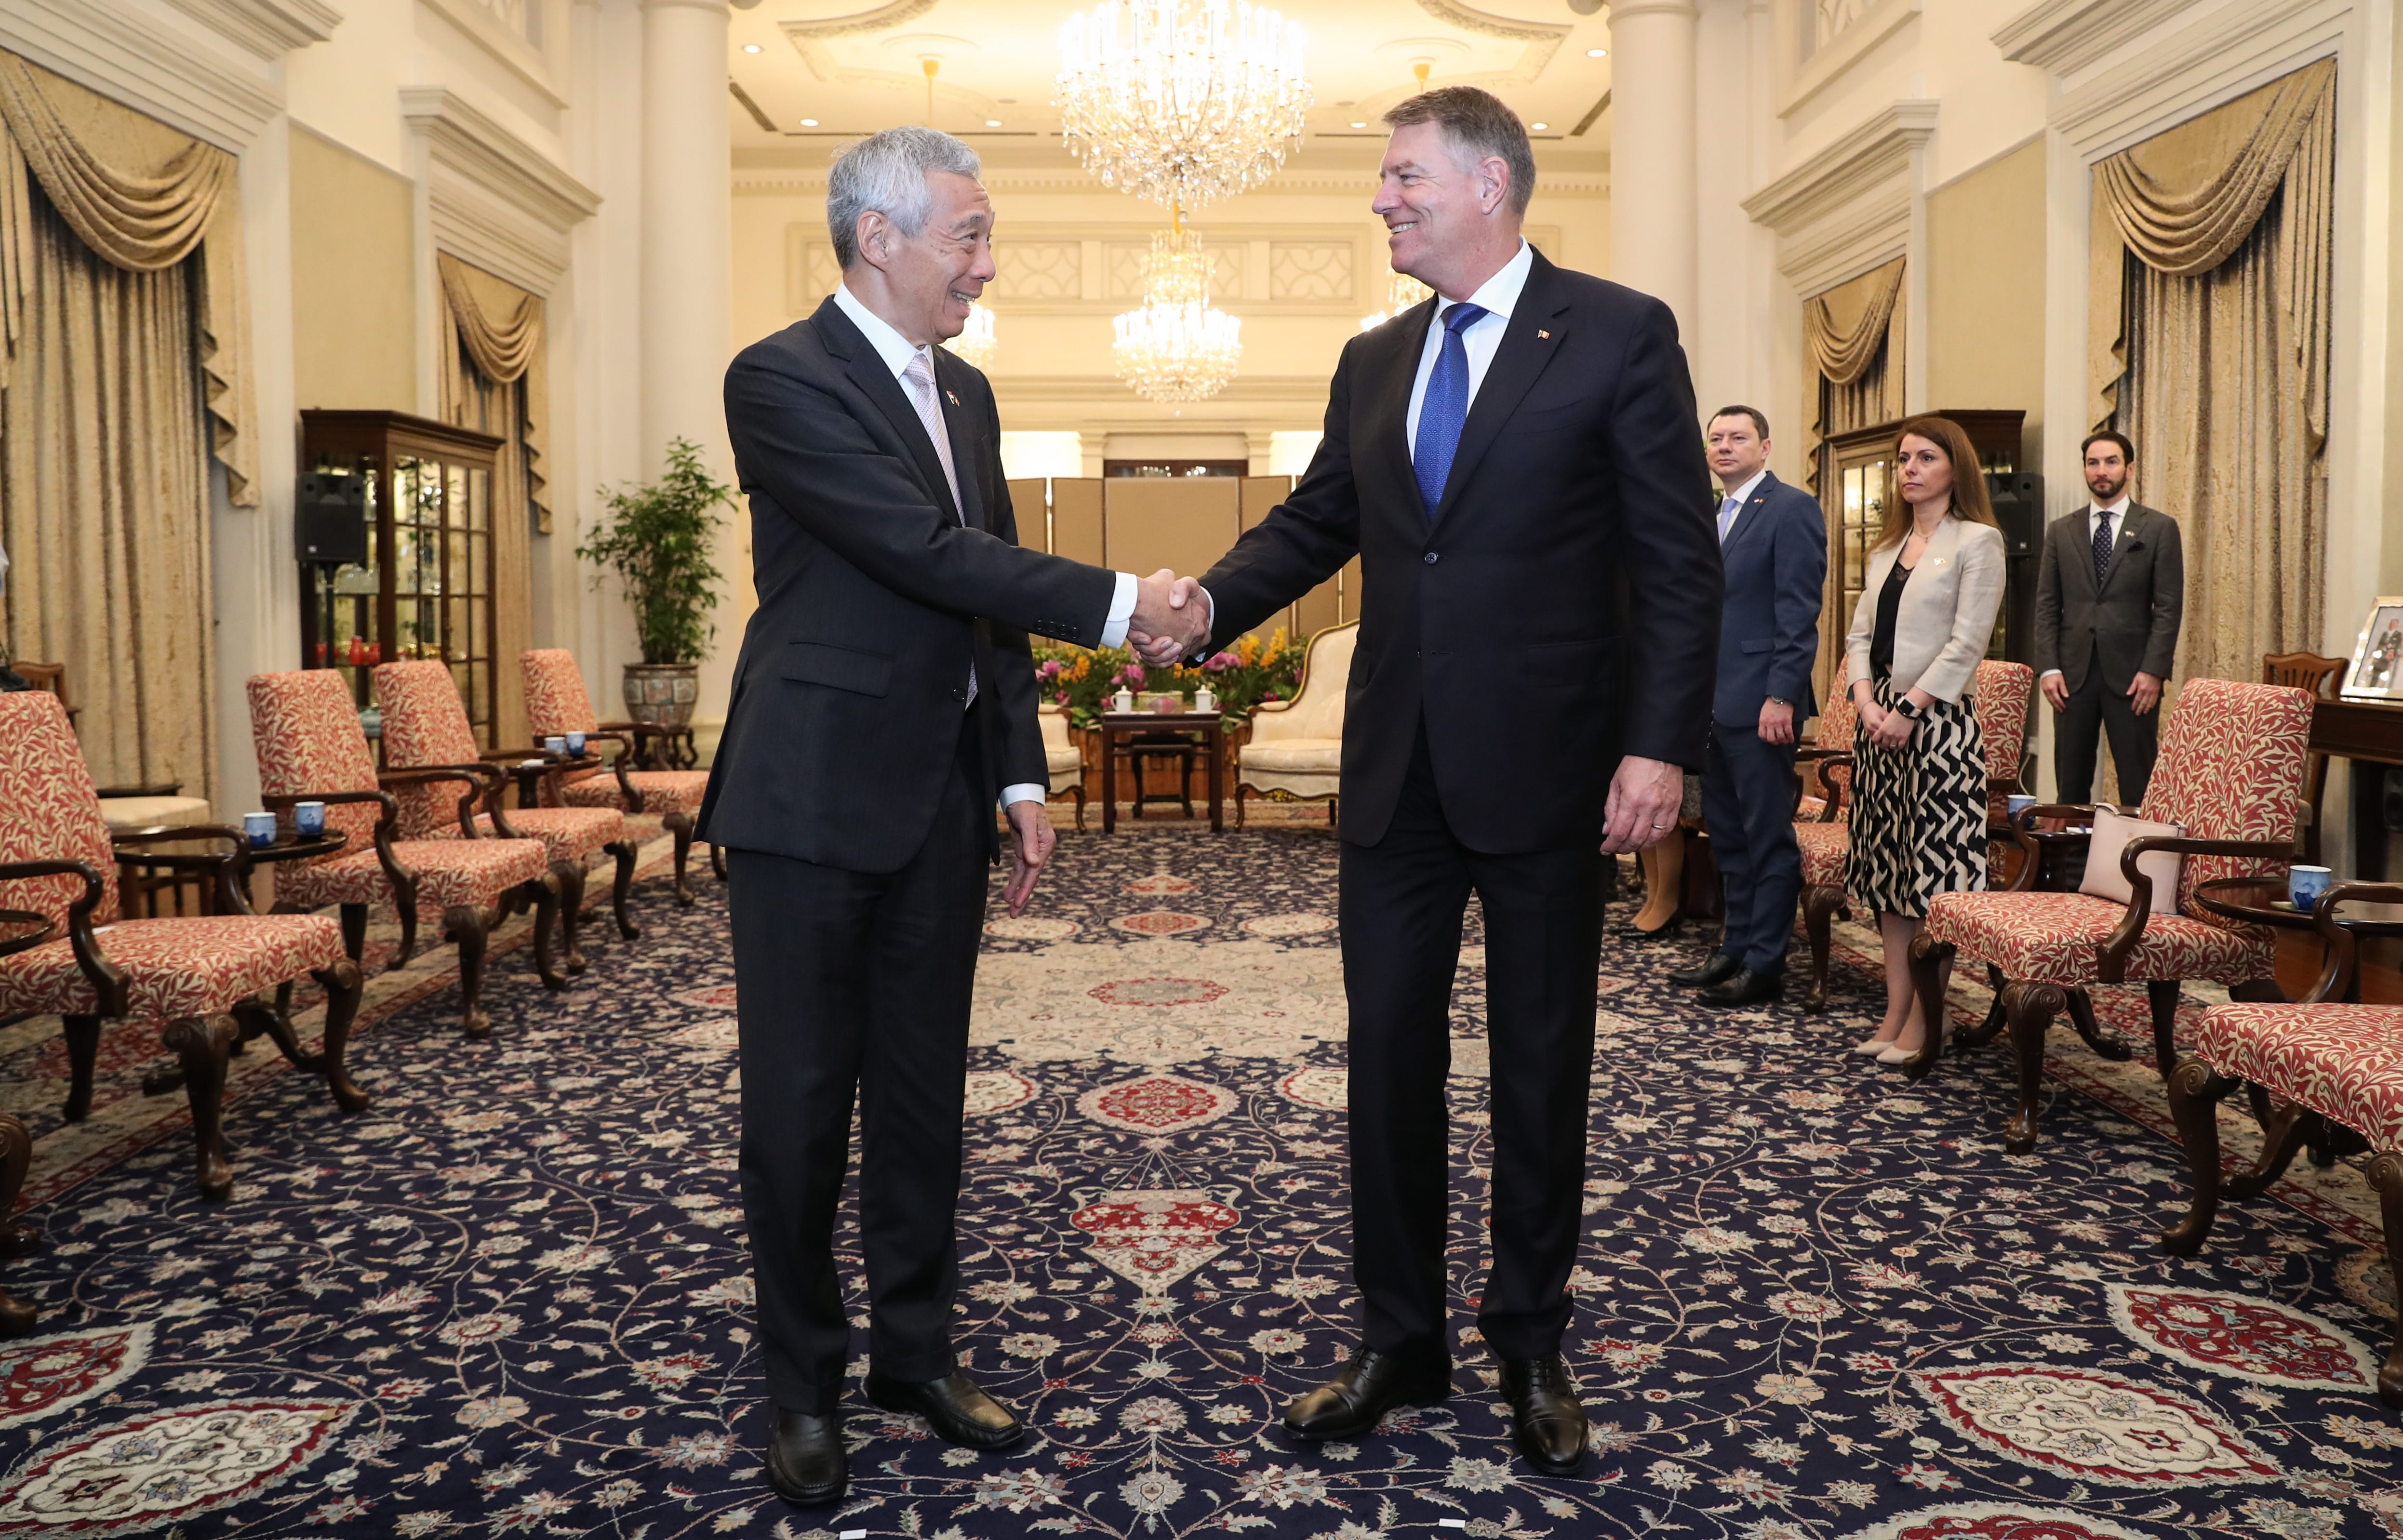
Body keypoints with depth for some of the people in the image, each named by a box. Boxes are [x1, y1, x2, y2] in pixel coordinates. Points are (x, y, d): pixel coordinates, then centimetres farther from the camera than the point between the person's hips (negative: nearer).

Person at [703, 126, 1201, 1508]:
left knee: (925, 1090, 14)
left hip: (940, 798, 7)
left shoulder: (966, 393, 13)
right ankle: (805, 1384, 22)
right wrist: (1115, 605, -15)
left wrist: (1021, 777, 9)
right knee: (800, 1101, 5)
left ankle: (918, 1352, 29)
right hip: (813, 796, -7)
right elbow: (933, 556, -20)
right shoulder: (783, 380, -11)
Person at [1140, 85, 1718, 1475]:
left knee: (1542, 1065, 9)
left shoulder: (1620, 334, -4)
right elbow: (1313, 524, 12)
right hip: (1397, 773, 5)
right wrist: (1209, 601, -7)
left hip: (1544, 772, -4)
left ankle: (1533, 1348, 26)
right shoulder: (1374, 363, 12)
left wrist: (1661, 746, -16)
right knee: (1388, 1054, 8)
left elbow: (1680, 562, -8)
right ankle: (1401, 1342, 25)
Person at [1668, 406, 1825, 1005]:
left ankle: (1765, 966, 6)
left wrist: (1782, 696, -21)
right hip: (1713, 702, 9)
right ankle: (1736, 949, 22)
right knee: (1727, 835, 13)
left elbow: (1799, 611, -15)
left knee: (1768, 837, -1)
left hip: (1757, 702, -9)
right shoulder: (1718, 516, 19)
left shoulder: (1791, 508, -7)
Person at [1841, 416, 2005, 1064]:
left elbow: (1966, 644, -11)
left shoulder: (1977, 541, -3)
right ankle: (1895, 1011, 15)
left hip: (1938, 721, -7)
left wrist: (1909, 710, -16)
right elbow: (1861, 632, 13)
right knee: (1887, 864, 8)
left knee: (1935, 865, -5)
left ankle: (1923, 1021, 2)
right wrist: (1865, 700, -4)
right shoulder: (1887, 547, 17)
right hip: (1879, 718, 7)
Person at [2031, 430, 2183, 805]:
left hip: (2131, 673, -2)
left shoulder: (2159, 529, 4)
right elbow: (2046, 605, 9)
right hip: (2073, 672, 2)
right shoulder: (2061, 532, 12)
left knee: (2138, 787, -1)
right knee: (2070, 784, 5)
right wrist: (2048, 667, -2)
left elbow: (2169, 607, 0)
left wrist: (2153, 670, -10)